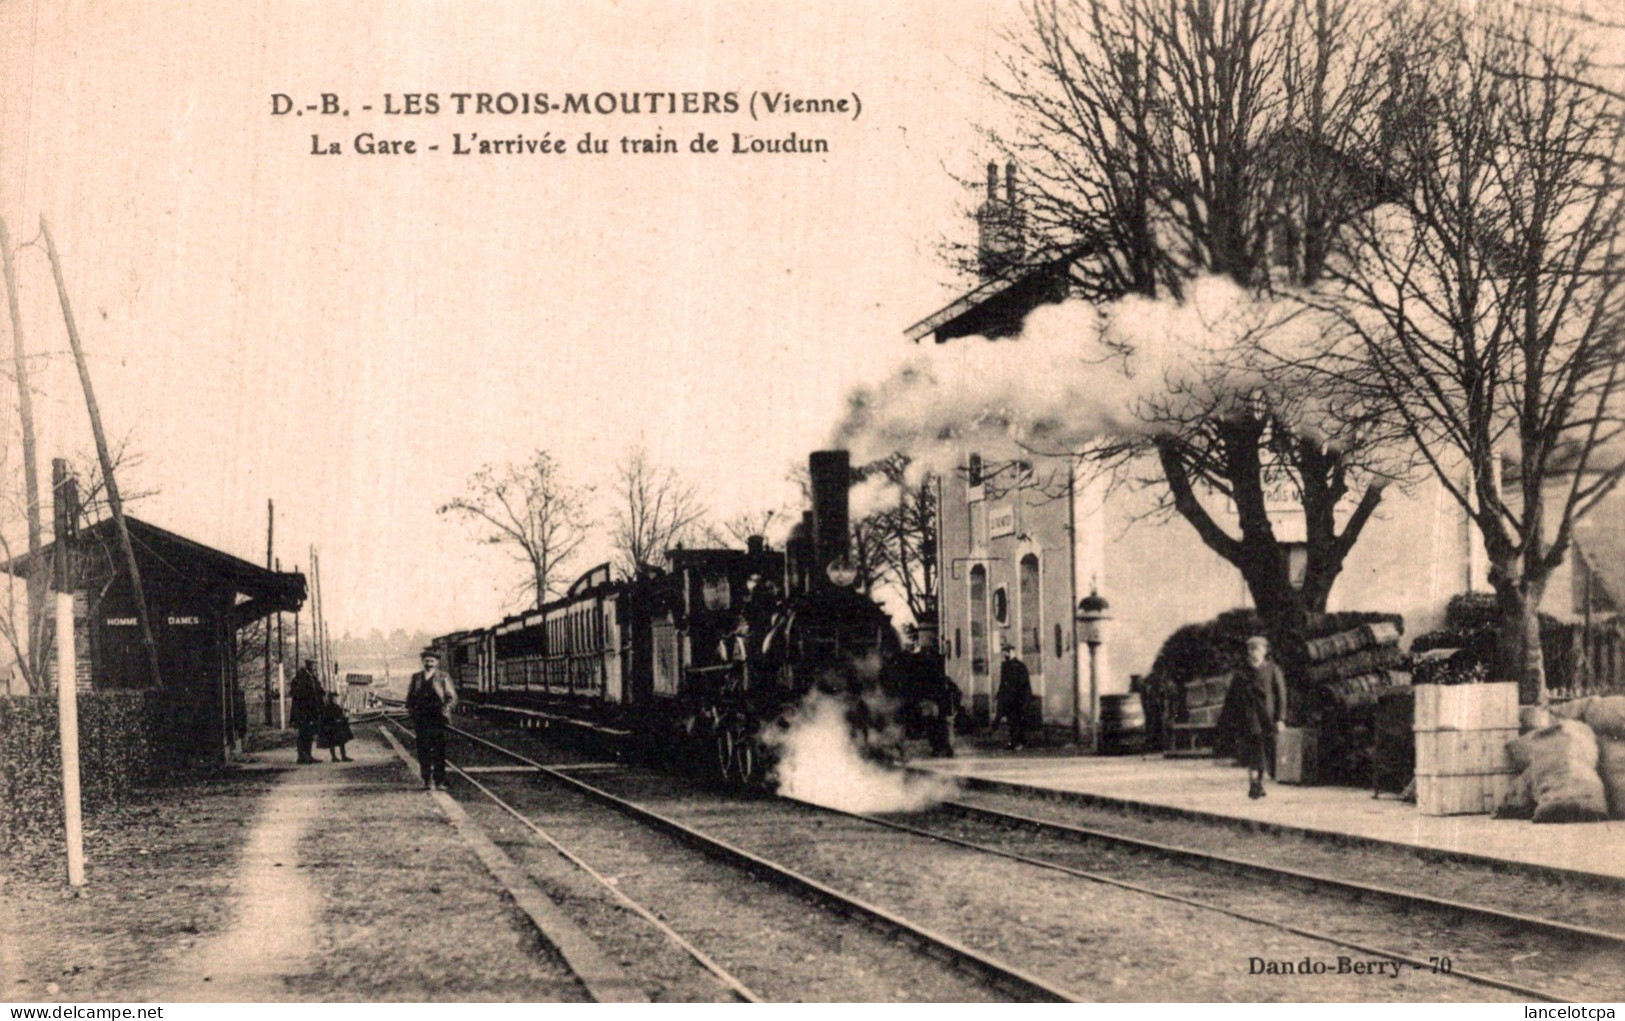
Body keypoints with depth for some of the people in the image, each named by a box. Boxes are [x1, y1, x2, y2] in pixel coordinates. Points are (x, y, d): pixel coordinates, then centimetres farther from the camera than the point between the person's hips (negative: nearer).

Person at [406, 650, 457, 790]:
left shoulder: (443, 678, 6)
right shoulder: (416, 678, 13)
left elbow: (452, 697, 6)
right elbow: (409, 696, 21)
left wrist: (446, 707, -12)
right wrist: (410, 709, 3)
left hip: (437, 719, -2)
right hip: (421, 719, 2)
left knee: (439, 751, -4)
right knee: (423, 750, 0)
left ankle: (439, 781, 0)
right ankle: (427, 780, 6)